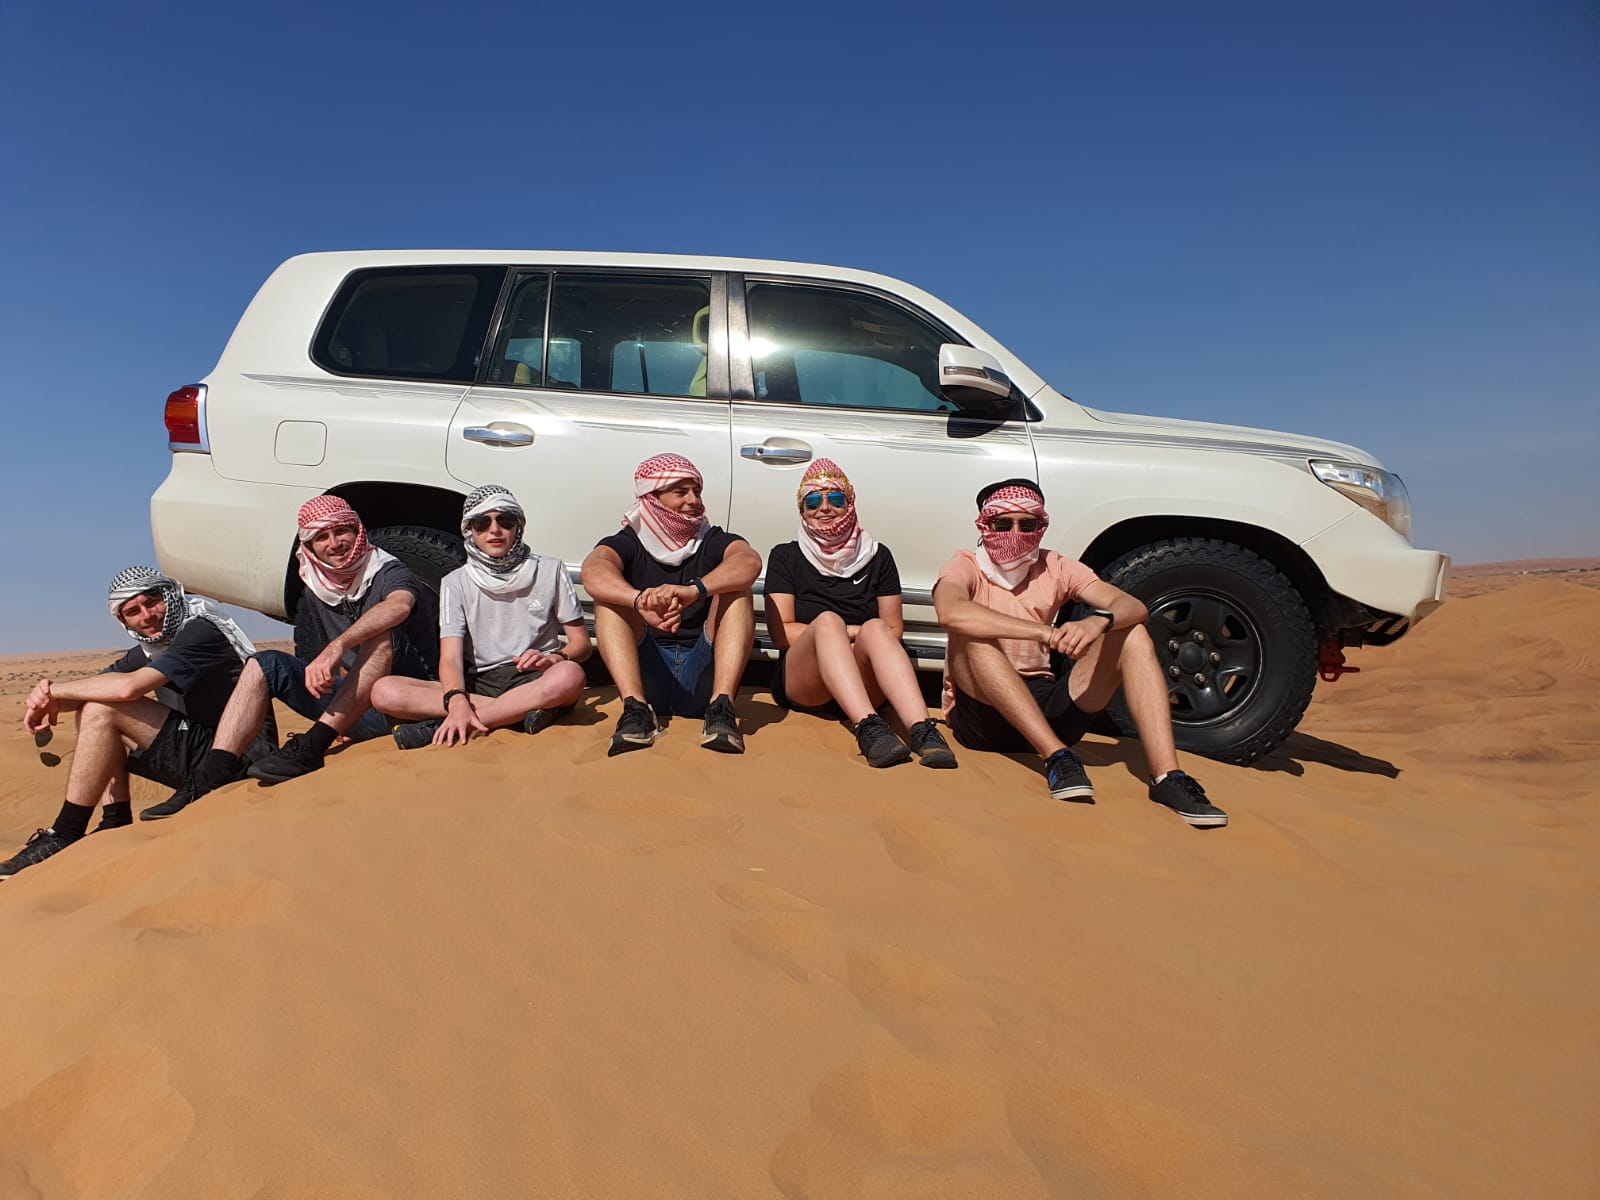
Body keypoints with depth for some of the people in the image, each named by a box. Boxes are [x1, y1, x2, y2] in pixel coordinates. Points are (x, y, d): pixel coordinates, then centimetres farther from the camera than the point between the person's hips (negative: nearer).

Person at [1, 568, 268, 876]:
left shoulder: (201, 632, -14)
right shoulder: (150, 650, 15)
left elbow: (128, 687, -25)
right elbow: (94, 687, 10)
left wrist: (55, 690, -11)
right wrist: (50, 702, -12)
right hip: (204, 756, 10)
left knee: (101, 711, -15)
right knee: (93, 713, 11)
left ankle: (64, 837, -8)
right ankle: (116, 825, 2)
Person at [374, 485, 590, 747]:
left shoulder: (550, 571, 7)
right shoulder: (456, 583, 7)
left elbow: (581, 642, 7)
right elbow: (450, 658, -4)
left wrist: (556, 658, -18)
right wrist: (457, 702, -26)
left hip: (534, 681, -1)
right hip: (479, 684, 1)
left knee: (570, 676, -38)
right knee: (384, 691, -22)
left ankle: (441, 727, -28)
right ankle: (519, 712, -27)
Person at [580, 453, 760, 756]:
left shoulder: (713, 541, 7)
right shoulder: (629, 543, 7)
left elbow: (750, 561, -19)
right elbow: (592, 571, -18)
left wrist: (693, 590, -38)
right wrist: (642, 601, -39)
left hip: (703, 682, 0)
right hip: (646, 679, 0)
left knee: (737, 588, -17)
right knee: (610, 593, -15)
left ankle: (721, 708, -32)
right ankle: (636, 708, -31)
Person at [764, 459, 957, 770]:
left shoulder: (877, 557, 14)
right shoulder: (786, 557, 9)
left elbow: (894, 630, 9)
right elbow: (781, 633, -1)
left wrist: (859, 635, -12)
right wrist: (851, 632, -6)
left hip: (863, 685, 2)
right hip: (802, 684, -1)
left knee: (875, 629, -29)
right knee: (827, 619, -31)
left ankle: (922, 729, -47)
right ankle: (868, 727, -50)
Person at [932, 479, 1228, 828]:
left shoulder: (1055, 568, 8)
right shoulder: (965, 566, -3)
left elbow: (1133, 606, -6)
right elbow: (950, 612, -29)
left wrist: (1098, 621, -31)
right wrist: (1047, 633, -34)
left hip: (1046, 708, 4)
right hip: (983, 714, -4)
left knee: (1131, 634, -11)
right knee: (975, 636, -30)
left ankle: (1167, 777, -24)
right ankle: (1056, 756, -36)